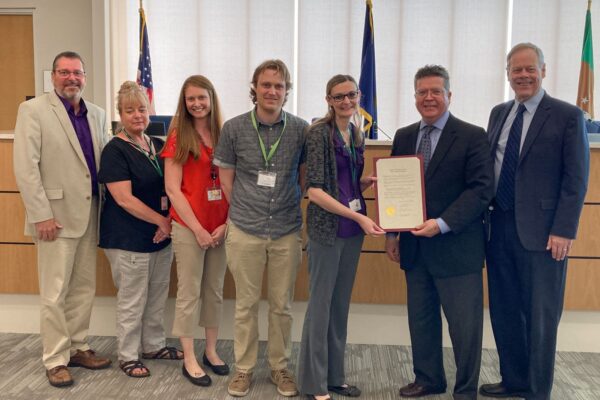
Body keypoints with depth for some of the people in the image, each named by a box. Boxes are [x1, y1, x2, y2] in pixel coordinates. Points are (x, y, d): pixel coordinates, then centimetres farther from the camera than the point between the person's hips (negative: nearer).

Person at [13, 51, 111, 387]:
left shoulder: (97, 114, 11)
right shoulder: (33, 110, -5)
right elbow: (25, 167, -11)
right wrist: (42, 214, -15)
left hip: (90, 214, 6)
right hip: (56, 216, -5)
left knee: (84, 287, 13)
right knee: (55, 293, 2)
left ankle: (78, 347, 27)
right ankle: (56, 360, 15)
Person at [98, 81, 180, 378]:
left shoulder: (157, 146, 8)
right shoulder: (115, 150, -12)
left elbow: (168, 187, 16)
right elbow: (124, 199, -18)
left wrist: (168, 222, 0)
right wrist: (162, 221, -14)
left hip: (161, 236, 7)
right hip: (129, 239, -7)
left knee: (157, 297, 16)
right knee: (132, 300, 5)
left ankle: (154, 345, 33)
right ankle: (127, 356, 21)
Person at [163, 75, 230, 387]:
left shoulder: (223, 134, 5)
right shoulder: (179, 136, -6)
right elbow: (172, 189, -10)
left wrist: (226, 223, -5)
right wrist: (197, 228, -12)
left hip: (221, 226, 4)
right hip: (188, 227, -4)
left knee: (215, 291, 14)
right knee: (189, 293, 5)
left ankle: (211, 351, 30)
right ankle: (189, 360, 18)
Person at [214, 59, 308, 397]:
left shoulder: (301, 129, -1)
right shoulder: (234, 128, -2)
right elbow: (226, 179, 6)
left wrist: (289, 209, 8)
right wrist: (246, 211, 7)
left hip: (287, 232, 1)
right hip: (245, 231, 0)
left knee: (282, 306, 11)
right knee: (247, 304, 10)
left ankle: (280, 367, 28)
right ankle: (244, 368, 26)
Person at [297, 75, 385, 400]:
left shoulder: (356, 134, 11)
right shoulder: (319, 133, -11)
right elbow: (314, 189, -17)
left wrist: (374, 178, -1)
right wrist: (358, 216, -19)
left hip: (352, 230, 7)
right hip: (327, 228, -7)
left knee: (341, 303, 14)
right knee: (320, 304, 2)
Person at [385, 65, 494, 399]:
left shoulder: (472, 136, -6)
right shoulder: (404, 137, 10)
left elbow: (481, 190, -13)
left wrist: (442, 224, -21)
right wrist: (392, 233, 8)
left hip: (456, 247, -5)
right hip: (414, 246, 5)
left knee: (465, 324, 5)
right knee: (421, 319, 15)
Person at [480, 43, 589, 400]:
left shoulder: (568, 116, -5)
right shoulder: (499, 113, 12)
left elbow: (577, 180, -8)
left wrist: (564, 231, -15)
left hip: (541, 232, -5)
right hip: (500, 227, 6)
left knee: (541, 317, 6)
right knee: (504, 311, 14)